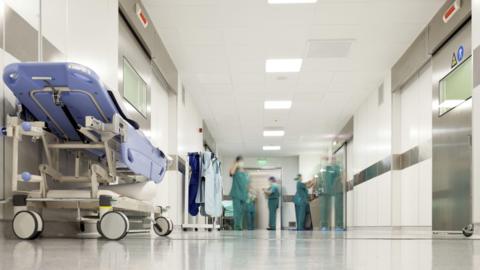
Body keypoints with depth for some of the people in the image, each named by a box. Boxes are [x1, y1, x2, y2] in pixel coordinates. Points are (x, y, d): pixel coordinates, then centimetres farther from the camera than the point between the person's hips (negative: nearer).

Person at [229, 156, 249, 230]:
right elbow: (231, 172, -26)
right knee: (237, 211, -11)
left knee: (242, 212, 9)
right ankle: (237, 226, -11)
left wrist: (247, 194, 15)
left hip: (244, 195, 6)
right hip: (236, 194, -6)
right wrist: (236, 164, -16)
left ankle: (240, 226, 15)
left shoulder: (245, 173, 17)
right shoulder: (236, 171, 0)